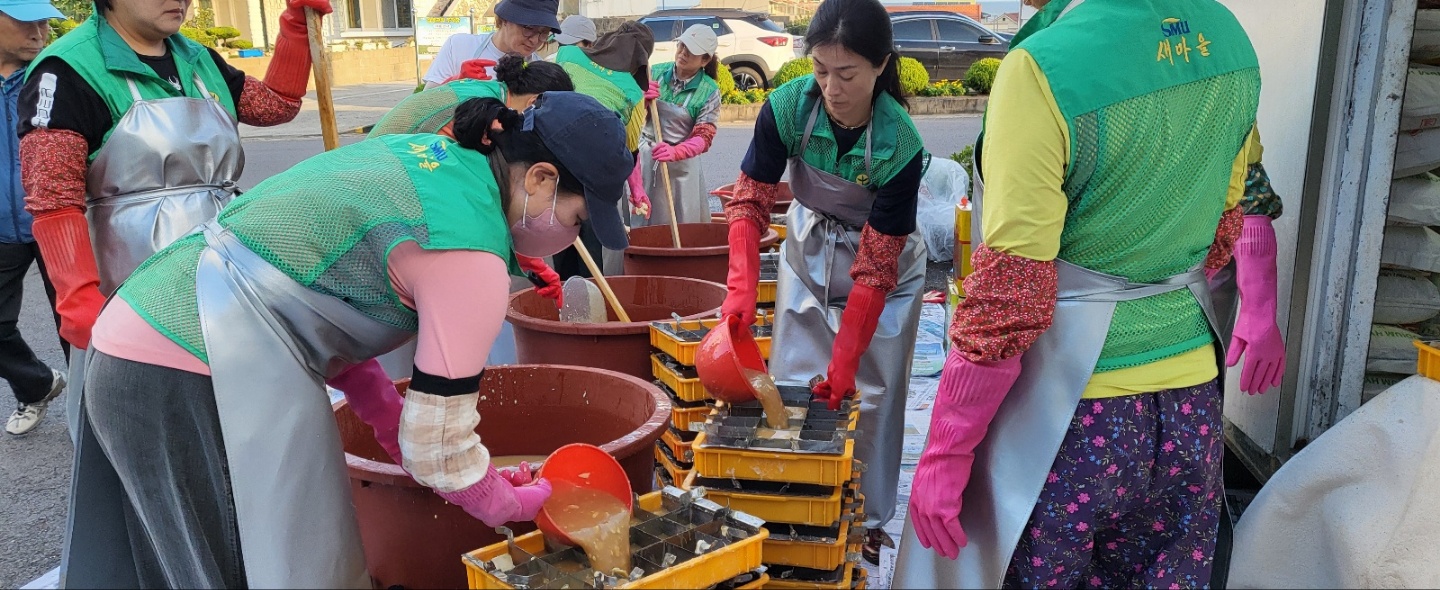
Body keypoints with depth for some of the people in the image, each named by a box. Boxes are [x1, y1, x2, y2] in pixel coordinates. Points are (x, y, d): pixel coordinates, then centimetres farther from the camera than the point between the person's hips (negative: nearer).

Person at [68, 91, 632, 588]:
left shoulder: (427, 154, 10)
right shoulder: (469, 253, -17)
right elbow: (437, 446, -12)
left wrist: (390, 420, 16)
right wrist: (509, 505, 7)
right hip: (195, 380, -10)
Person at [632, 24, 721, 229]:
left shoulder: (709, 91, -7)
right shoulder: (656, 73, 0)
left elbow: (703, 138, -11)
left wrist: (675, 152, -29)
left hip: (681, 163, -2)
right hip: (646, 158, 2)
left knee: (684, 223, 3)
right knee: (641, 222, 7)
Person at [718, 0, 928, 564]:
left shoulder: (899, 146, -29)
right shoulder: (787, 107, -23)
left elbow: (875, 265, -26)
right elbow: (751, 200, -15)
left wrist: (846, 358, -25)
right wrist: (742, 285, -31)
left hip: (884, 266, -3)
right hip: (808, 253, 3)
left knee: (870, 394, 1)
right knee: (792, 385, 5)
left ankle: (869, 520, 20)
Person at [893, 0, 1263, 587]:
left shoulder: (1044, 65, -20)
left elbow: (1008, 298, -20)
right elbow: (1219, 239, 13)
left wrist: (943, 452, -11)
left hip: (1074, 418, -6)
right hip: (1191, 411, 6)